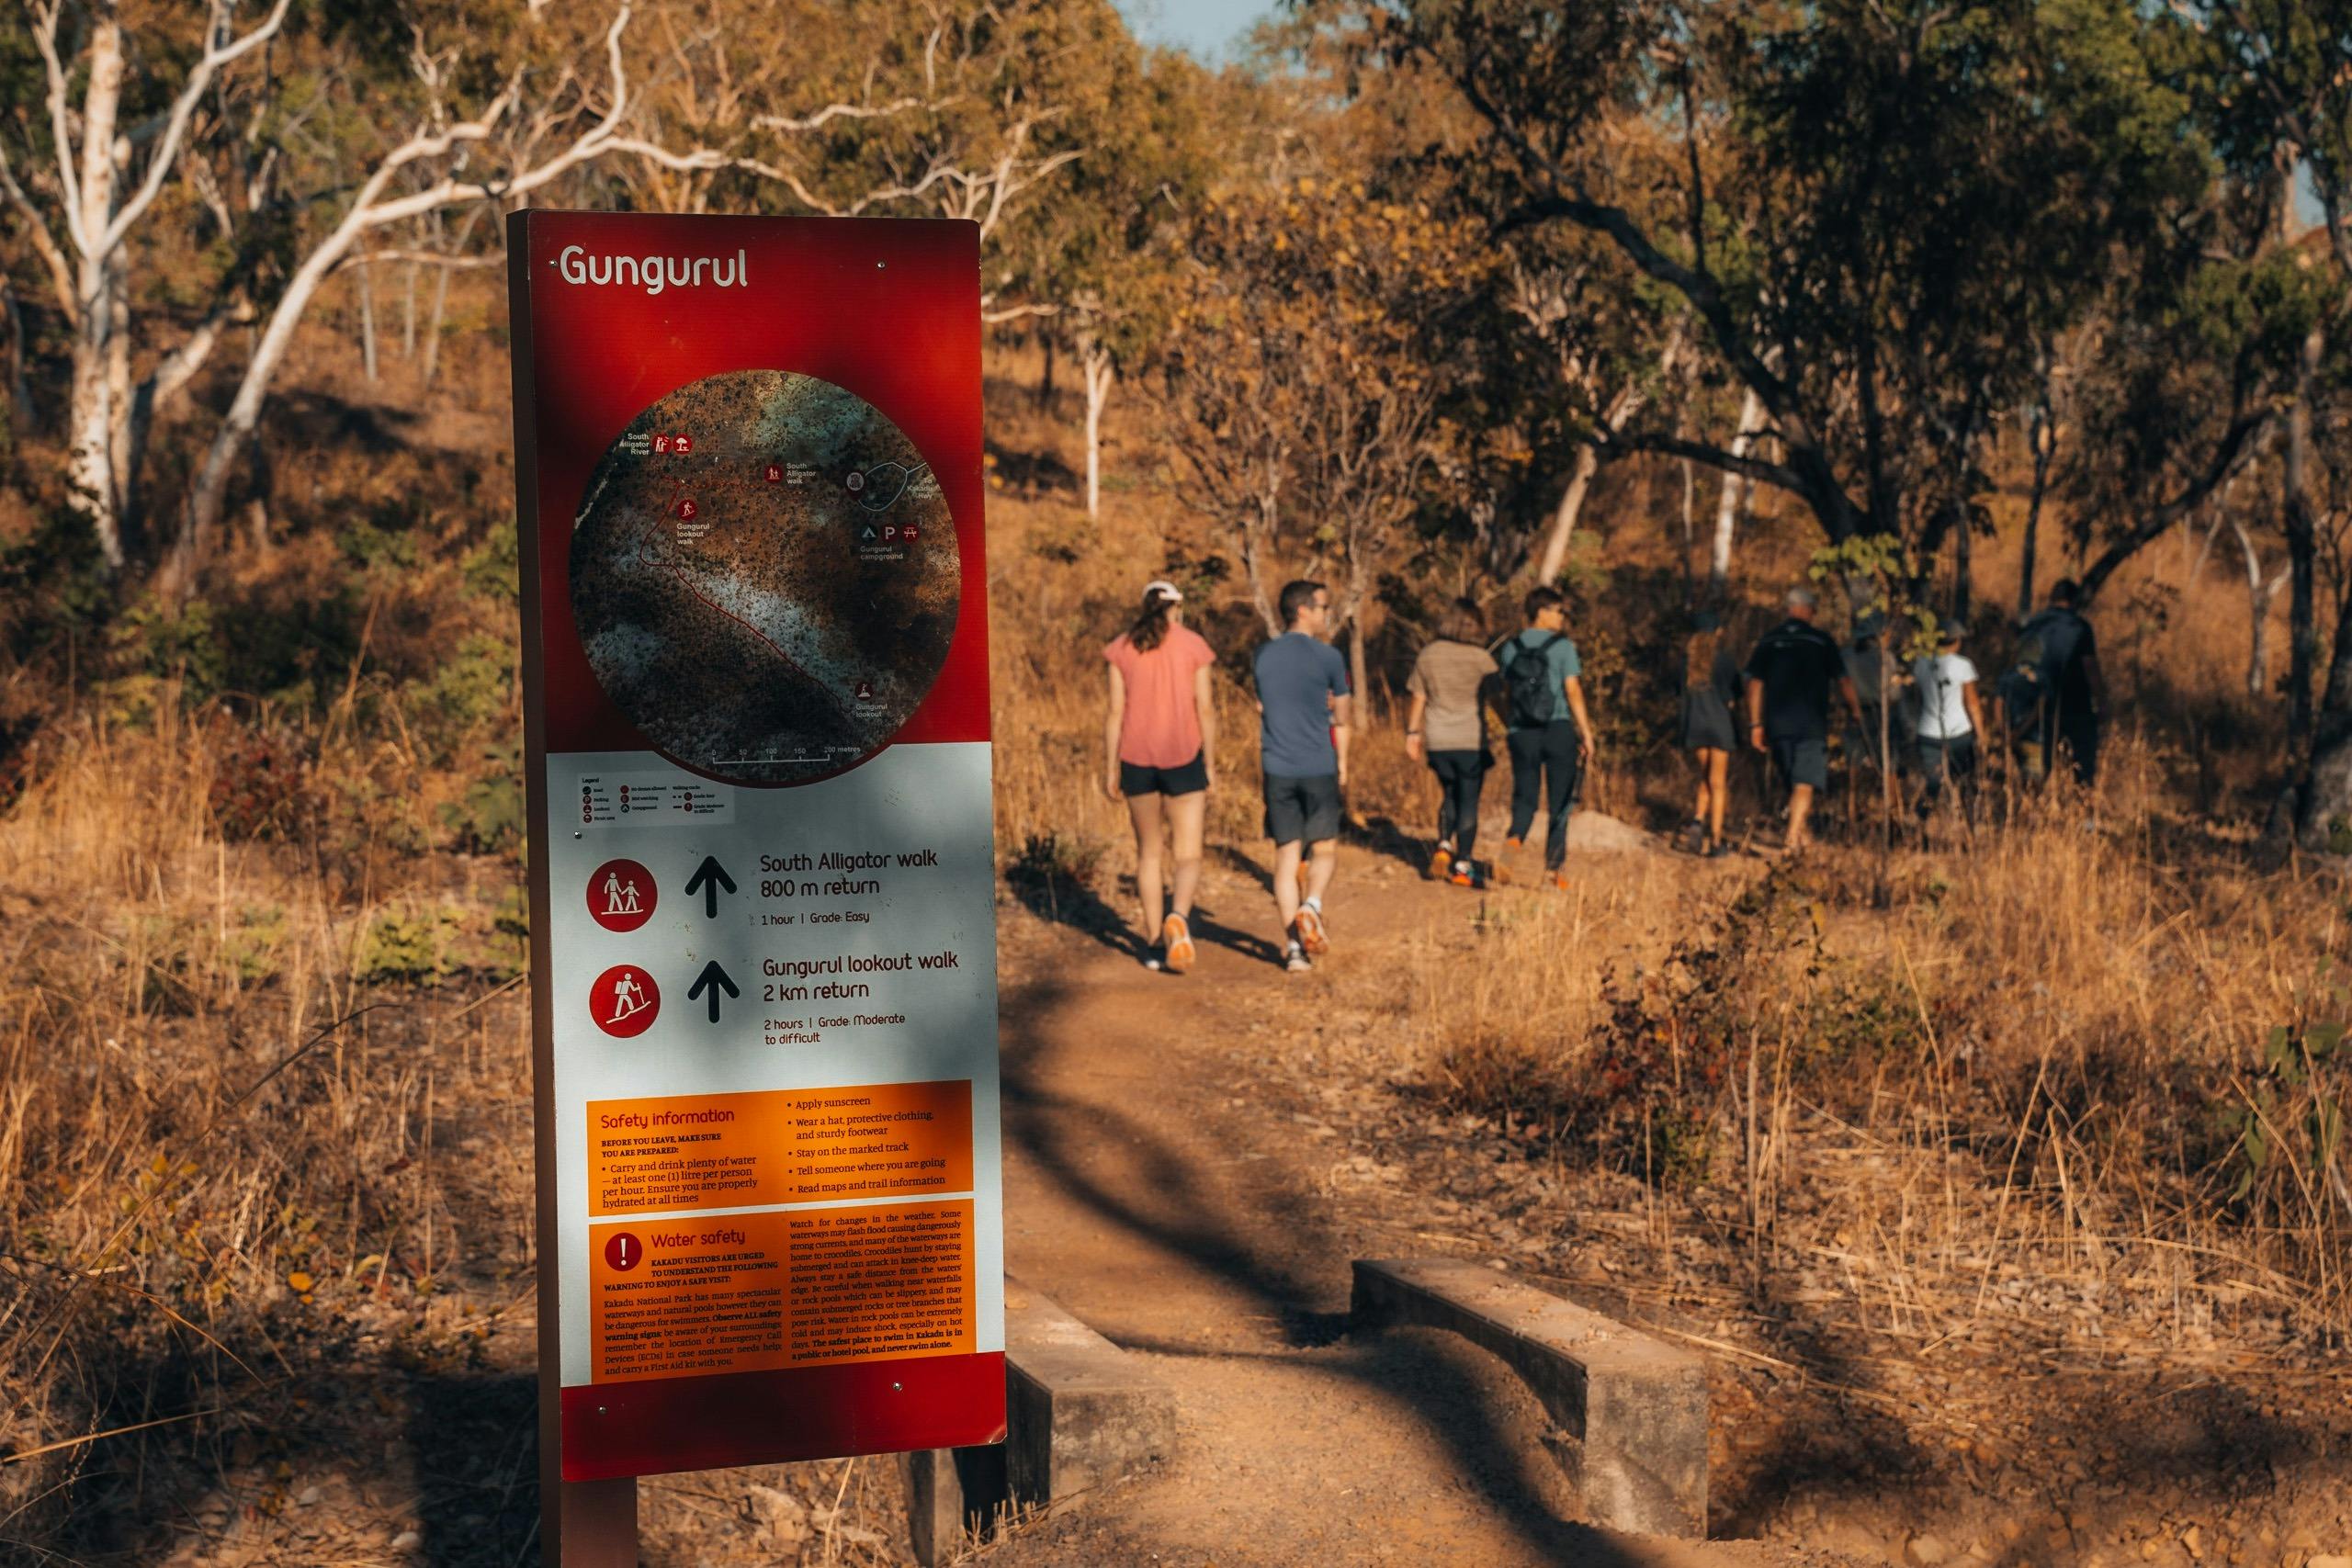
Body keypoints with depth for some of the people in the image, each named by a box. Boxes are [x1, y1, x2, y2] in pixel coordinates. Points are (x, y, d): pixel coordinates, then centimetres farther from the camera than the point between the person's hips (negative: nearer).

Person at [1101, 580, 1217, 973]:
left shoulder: (1122, 647, 3)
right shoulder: (1193, 645, 0)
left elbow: (1115, 712, -1)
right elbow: (1205, 709, -2)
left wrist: (1111, 768, 4)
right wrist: (1210, 764, 4)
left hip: (1137, 760, 2)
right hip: (1183, 759, -2)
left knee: (1148, 852, 15)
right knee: (1188, 856, 1)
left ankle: (1155, 944, 13)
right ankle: (1178, 916, -29)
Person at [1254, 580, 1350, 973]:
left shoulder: (1262, 656, 5)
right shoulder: (1328, 657, -5)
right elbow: (1340, 718, 5)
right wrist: (1342, 763, 18)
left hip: (1277, 769, 3)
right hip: (1319, 767, -3)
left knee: (1286, 854, 5)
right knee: (1324, 849, 12)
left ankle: (1294, 948, 2)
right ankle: (1311, 907, -16)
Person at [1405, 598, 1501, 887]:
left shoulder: (1428, 655, 1)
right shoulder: (1481, 658, -7)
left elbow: (1417, 698, 6)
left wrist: (1412, 733, 14)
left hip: (1438, 741, 3)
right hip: (1472, 740, -3)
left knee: (1449, 794, 21)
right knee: (1468, 801, 4)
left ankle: (1444, 845, 2)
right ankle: (1463, 865, 4)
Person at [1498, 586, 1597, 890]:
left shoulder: (1511, 648, 6)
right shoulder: (1563, 646, -6)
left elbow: (1506, 695, 8)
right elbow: (1573, 692, -9)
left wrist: (1509, 729, 20)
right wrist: (1586, 733, -5)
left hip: (1522, 733, 3)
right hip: (1559, 729, -3)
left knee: (1524, 798, 9)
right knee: (1560, 804, 9)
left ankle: (1514, 839, -22)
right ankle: (1553, 867, 9)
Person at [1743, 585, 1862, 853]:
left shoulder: (1769, 640, 7)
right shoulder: (1821, 640, -1)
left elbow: (1755, 683, 5)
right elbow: (1842, 681, 0)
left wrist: (1756, 725, 8)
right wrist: (1856, 711, 14)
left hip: (1778, 723, 3)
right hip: (1812, 723, -3)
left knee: (1791, 783, 16)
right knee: (1804, 783, -4)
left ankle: (1805, 834, 27)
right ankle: (1792, 837, -15)